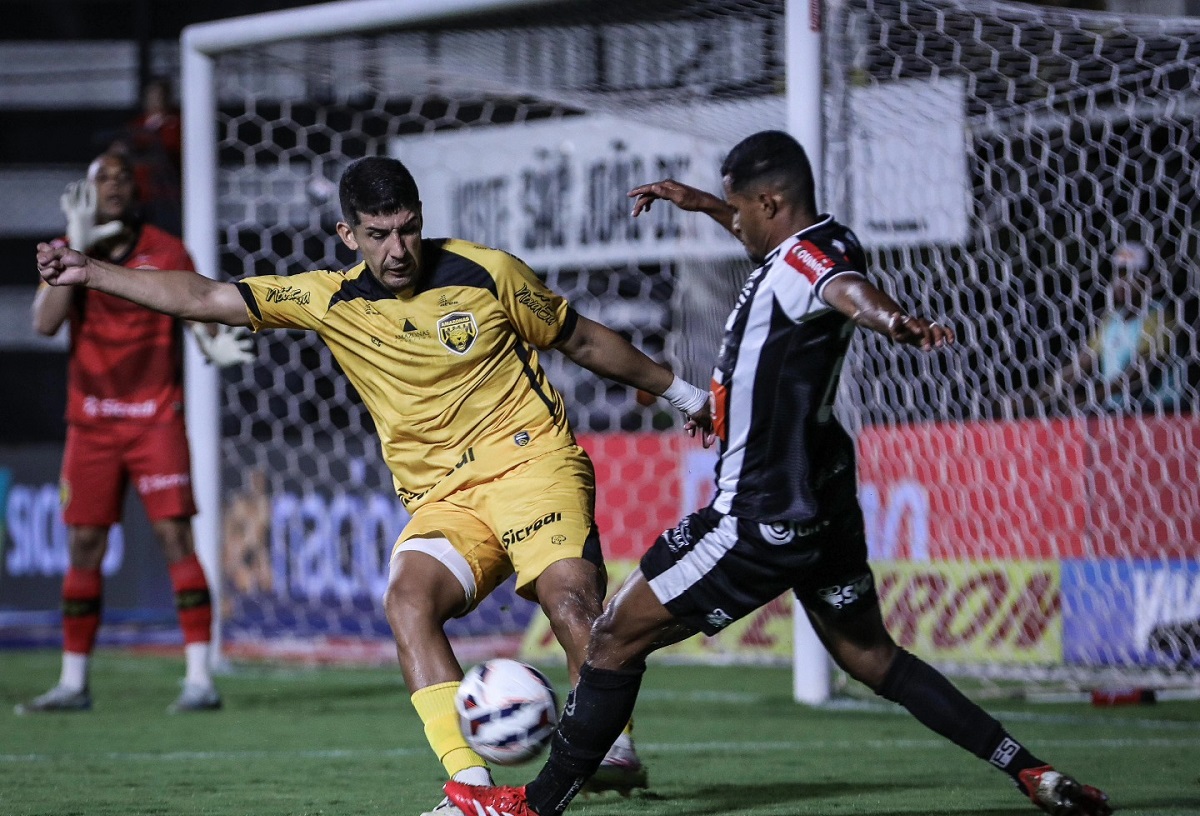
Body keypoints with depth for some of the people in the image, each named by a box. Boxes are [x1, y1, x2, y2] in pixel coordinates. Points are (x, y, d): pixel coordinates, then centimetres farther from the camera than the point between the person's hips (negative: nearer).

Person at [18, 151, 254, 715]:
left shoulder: (166, 253, 1)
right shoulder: (68, 255, 5)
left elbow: (197, 315, 0)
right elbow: (45, 322, -10)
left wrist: (215, 348, -23)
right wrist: (76, 249, -17)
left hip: (156, 418, -2)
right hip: (91, 424, 2)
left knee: (175, 536, -11)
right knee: (84, 546, 6)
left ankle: (200, 679, -13)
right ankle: (73, 684, 15)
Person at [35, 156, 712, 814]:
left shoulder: (485, 273, -2)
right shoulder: (332, 300, 4)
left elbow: (583, 340, 12)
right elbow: (204, 298, 7)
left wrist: (679, 392, 19)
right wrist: (90, 274, 2)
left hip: (530, 459, -3)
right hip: (441, 500, 3)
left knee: (570, 596, -28)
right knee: (408, 599, -25)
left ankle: (618, 754, -14)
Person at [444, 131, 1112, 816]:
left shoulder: (801, 259, -22)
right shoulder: (829, 242, 6)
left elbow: (849, 289, -47)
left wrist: (894, 321, -69)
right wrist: (698, 203, 43)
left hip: (765, 519, -10)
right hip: (821, 497, 10)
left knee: (620, 635, 1)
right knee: (871, 656, 18)